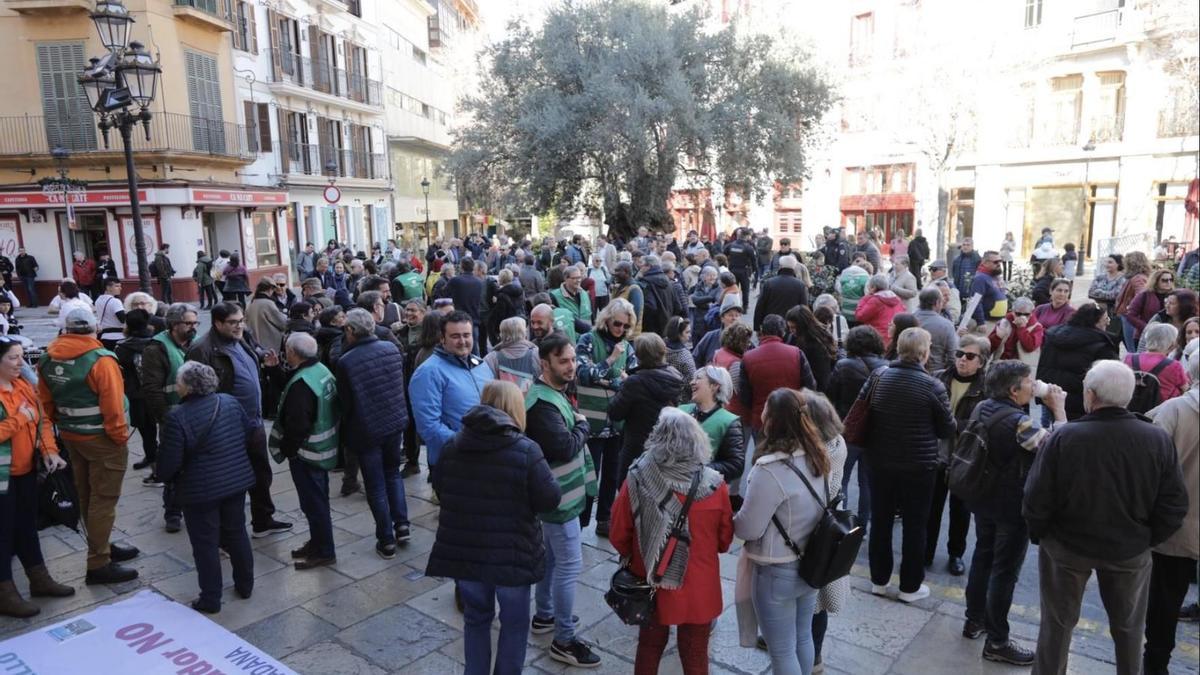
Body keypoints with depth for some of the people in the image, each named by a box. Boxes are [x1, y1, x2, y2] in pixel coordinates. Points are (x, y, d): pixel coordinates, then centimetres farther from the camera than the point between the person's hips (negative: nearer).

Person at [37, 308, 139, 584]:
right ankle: (98, 564, 2)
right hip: (101, 438, -8)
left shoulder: (48, 359, 2)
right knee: (103, 499, -1)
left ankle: (101, 546, 33)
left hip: (70, 435, 8)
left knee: (87, 496, 19)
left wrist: (61, 424, 19)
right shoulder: (100, 360, -20)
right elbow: (113, 405, -22)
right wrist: (121, 437, -11)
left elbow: (46, 401, 9)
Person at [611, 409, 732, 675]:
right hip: (698, 591, -1)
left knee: (649, 647, 24)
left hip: (650, 584, 1)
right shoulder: (714, 486, -18)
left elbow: (619, 536, -8)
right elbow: (725, 541, -4)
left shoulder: (637, 480, -17)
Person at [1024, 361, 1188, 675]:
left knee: (1057, 622, 18)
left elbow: (1036, 501, -19)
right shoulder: (1158, 440, -18)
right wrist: (1148, 539, 9)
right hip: (1130, 550, 2)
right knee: (1128, 626, 25)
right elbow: (1174, 505, -9)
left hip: (1066, 545, -2)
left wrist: (1039, 534, 1)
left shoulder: (1063, 438, -25)